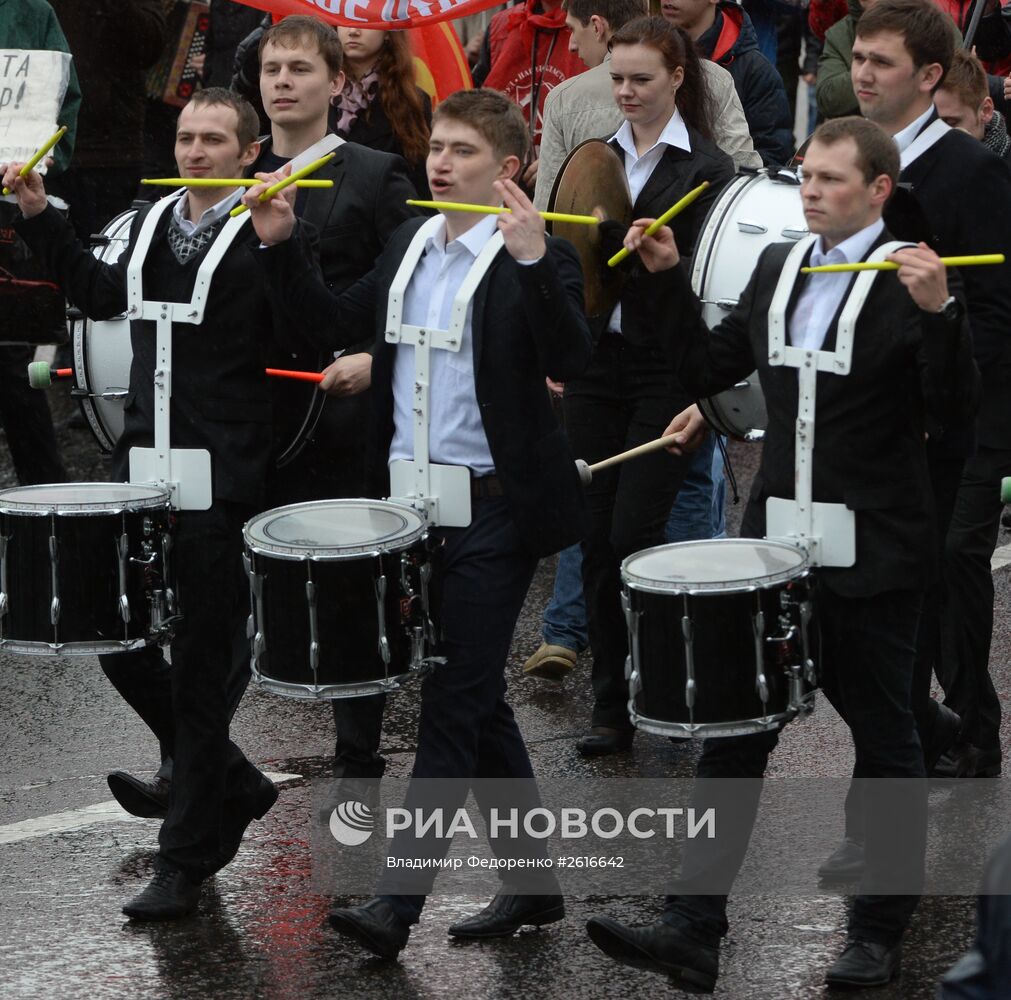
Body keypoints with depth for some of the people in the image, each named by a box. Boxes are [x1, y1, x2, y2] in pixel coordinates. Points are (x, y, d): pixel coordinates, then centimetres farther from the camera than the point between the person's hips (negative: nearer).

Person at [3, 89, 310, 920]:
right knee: (112, 634, 9)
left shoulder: (264, 236, -8)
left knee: (199, 669, 0)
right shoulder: (153, 223, 12)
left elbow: (302, 334, -21)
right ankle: (230, 784, 29)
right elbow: (102, 295, 27)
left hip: (220, 478, -7)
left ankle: (185, 863, 10)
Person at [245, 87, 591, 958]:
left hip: (492, 510, -8)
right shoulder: (410, 245, 12)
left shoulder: (538, 262, -10)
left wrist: (533, 259, -35)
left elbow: (569, 360, -24)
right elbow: (339, 321, 20)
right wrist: (280, 245, 8)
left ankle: (395, 902, -11)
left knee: (454, 700, -8)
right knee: (476, 698, 14)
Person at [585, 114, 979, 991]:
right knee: (733, 736, 3)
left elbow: (957, 405, -17)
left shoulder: (911, 279, -9)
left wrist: (938, 312, -32)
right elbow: (710, 369, 14)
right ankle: (694, 929, 5)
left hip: (871, 557, -6)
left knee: (884, 741, 8)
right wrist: (671, 278, 6)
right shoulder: (777, 268, 9)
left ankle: (879, 934, 19)